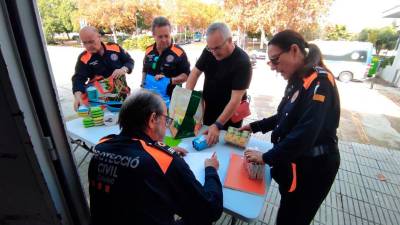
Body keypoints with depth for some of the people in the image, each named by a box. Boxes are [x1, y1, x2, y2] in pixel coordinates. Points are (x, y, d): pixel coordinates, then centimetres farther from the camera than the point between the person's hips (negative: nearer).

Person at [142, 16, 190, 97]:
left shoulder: (179, 52, -13)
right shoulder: (149, 51, 4)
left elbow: (186, 75, -13)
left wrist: (169, 80, -25)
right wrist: (142, 87, 9)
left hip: (170, 98, -4)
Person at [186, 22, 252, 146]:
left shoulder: (242, 62, -26)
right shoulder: (209, 51, -9)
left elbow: (235, 99, -29)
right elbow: (195, 72, 0)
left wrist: (218, 125, -35)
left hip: (229, 116, -5)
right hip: (208, 110, 5)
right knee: (205, 142, 21)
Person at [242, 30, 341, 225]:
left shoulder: (319, 83, -24)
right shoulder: (299, 79, 5)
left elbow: (304, 135, -30)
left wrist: (267, 158, -20)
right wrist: (255, 126, 8)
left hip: (313, 167, -8)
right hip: (293, 162, 8)